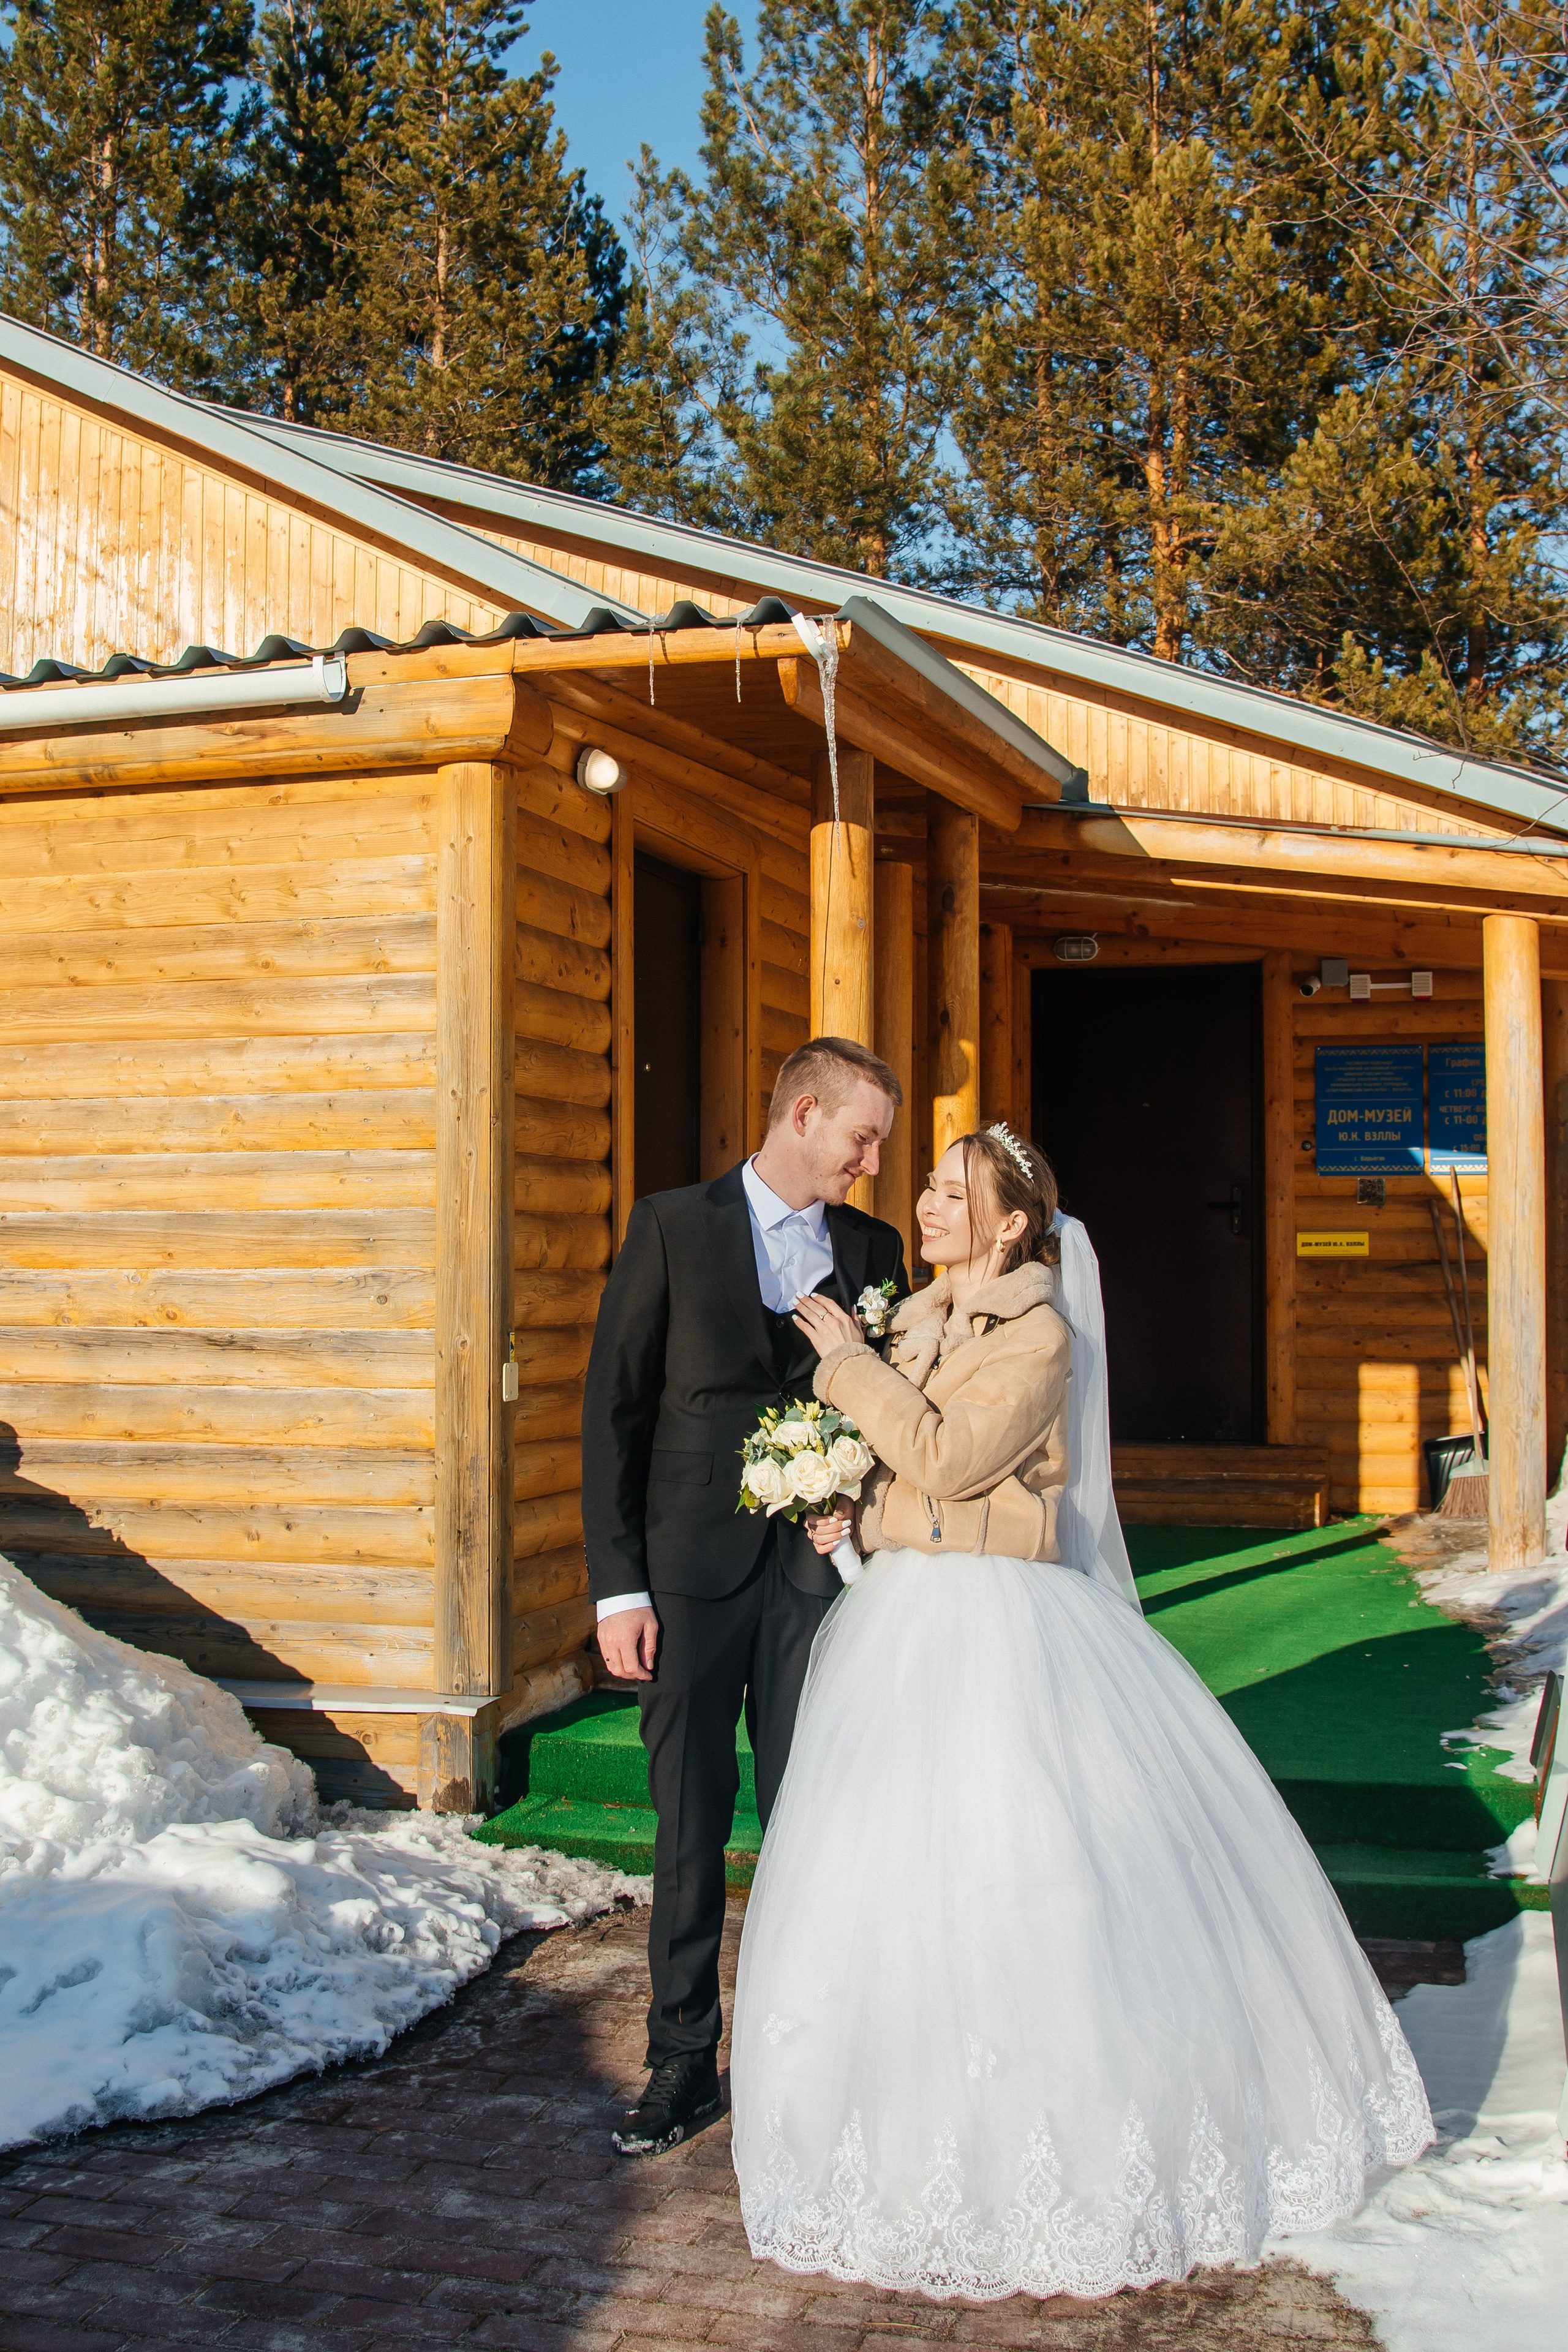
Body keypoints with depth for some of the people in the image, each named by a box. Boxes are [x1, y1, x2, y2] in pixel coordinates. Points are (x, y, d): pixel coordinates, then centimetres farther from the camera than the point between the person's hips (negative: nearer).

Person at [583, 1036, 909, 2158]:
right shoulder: (674, 1226, 0)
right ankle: (684, 2058, 18)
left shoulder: (874, 1250, 9)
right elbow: (614, 1406, -2)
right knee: (691, 1824, 5)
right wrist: (617, 1583, -7)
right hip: (692, 1570, -2)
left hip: (819, 1568, 2)